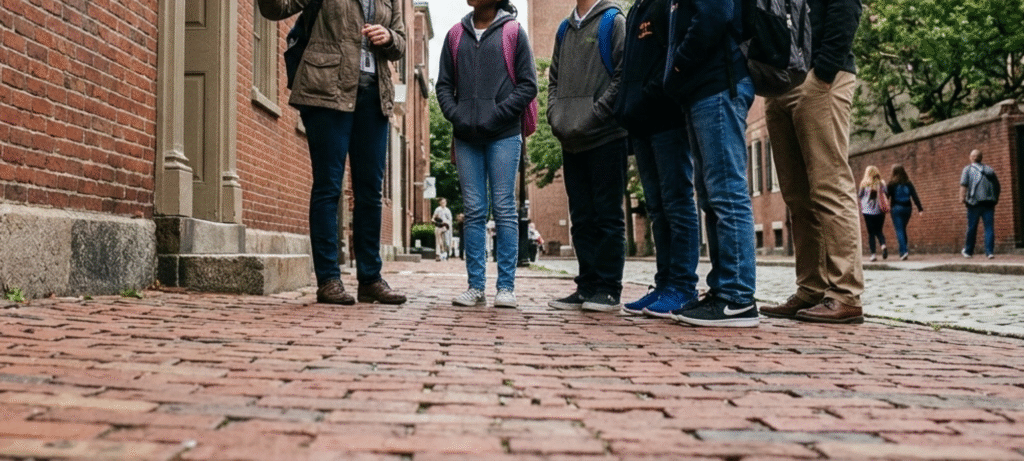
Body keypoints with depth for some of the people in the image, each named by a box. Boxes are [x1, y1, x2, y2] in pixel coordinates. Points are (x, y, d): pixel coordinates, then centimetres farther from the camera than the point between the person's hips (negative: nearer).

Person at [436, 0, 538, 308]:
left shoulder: (514, 33, 5)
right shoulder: (456, 35, 15)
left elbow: (528, 85, 0)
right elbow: (444, 84, 15)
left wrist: (496, 115, -10)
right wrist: (456, 115, -3)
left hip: (504, 136, -3)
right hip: (466, 137, 3)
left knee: (504, 210, -2)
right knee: (473, 212, 3)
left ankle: (506, 286, 3)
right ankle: (476, 286, 8)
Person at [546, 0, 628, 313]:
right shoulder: (564, 29, 19)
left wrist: (592, 116, -15)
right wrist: (556, 116, 4)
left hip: (606, 137, -6)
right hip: (571, 141, 6)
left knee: (608, 216, -3)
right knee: (581, 218, 8)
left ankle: (608, 287, 2)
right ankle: (588, 285, 14)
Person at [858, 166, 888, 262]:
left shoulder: (864, 184, -5)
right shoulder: (882, 183, -1)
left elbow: (859, 196, 3)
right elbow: (886, 195, 0)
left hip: (868, 211, -2)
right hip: (880, 211, 2)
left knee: (871, 233, 4)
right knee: (879, 231, 15)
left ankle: (873, 254, -1)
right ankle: (883, 245, -13)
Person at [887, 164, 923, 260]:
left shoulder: (892, 183, -5)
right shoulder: (908, 183, 6)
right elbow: (914, 195, 2)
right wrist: (920, 208, 0)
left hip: (896, 208, -4)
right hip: (907, 208, 4)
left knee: (899, 230, -6)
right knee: (903, 229, 16)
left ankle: (904, 251, -19)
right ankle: (903, 251, 16)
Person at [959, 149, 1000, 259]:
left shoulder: (968, 169, 4)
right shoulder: (989, 169, 16)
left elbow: (964, 184, -9)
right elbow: (997, 185, 16)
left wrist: (962, 197, -13)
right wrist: (996, 199, 23)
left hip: (975, 201, -3)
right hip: (989, 202, 3)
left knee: (972, 228, 5)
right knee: (989, 227, 0)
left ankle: (968, 251, 16)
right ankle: (990, 251, -8)